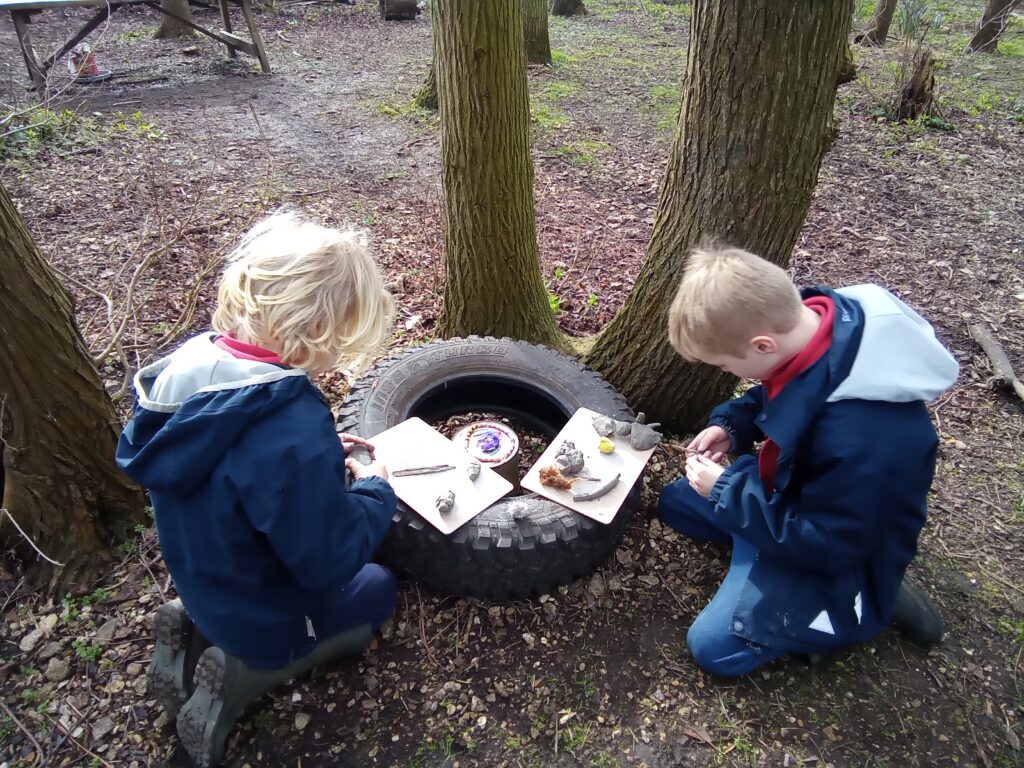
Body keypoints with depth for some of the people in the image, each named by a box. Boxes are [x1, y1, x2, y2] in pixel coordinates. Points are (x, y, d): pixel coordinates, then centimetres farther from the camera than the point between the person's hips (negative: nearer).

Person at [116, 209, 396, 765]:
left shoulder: (193, 364, -16)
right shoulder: (294, 432, -41)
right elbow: (330, 559, -29)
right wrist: (376, 491, -12)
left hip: (201, 574, 7)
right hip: (261, 611, -6)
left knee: (357, 576, 30)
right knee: (377, 588, 22)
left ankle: (194, 631, 14)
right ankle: (240, 673, 5)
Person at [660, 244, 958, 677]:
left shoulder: (860, 437, -42)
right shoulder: (811, 320, -18)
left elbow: (824, 544, -28)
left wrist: (726, 491, -22)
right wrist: (732, 424, -11)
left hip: (837, 554, -8)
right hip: (797, 489, 8)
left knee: (712, 646, -11)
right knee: (675, 502, 15)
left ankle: (861, 609, 4)